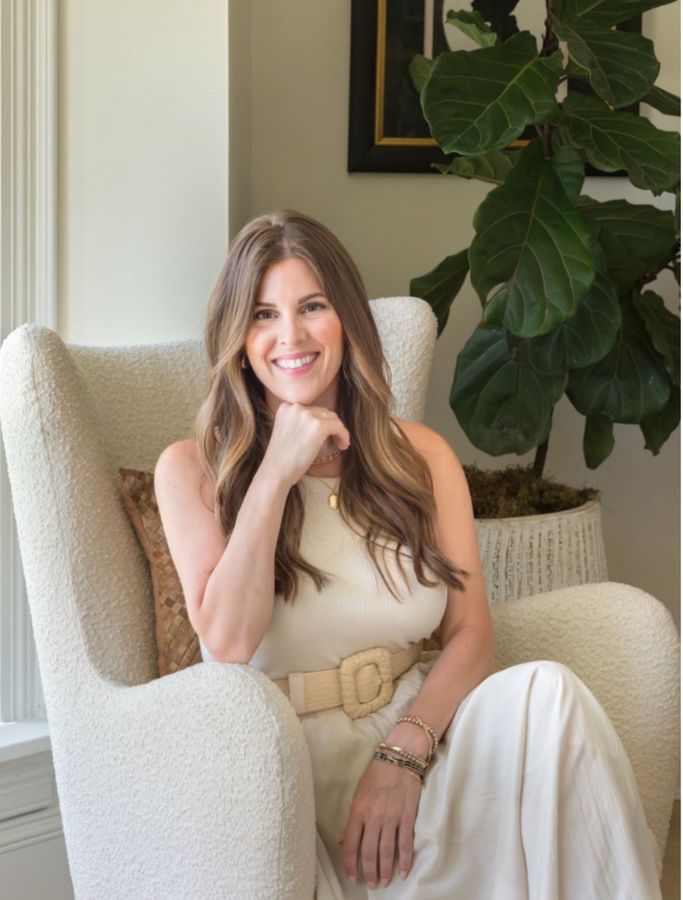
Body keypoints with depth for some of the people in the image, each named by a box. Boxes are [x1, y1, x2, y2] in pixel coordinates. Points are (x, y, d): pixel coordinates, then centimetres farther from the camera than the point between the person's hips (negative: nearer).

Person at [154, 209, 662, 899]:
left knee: (547, 690, -26)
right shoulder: (191, 470, 1)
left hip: (416, 725, 4)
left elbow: (470, 632, 2)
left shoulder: (421, 455, 10)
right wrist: (276, 474, -13)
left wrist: (404, 753, -15)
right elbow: (228, 642, -12)